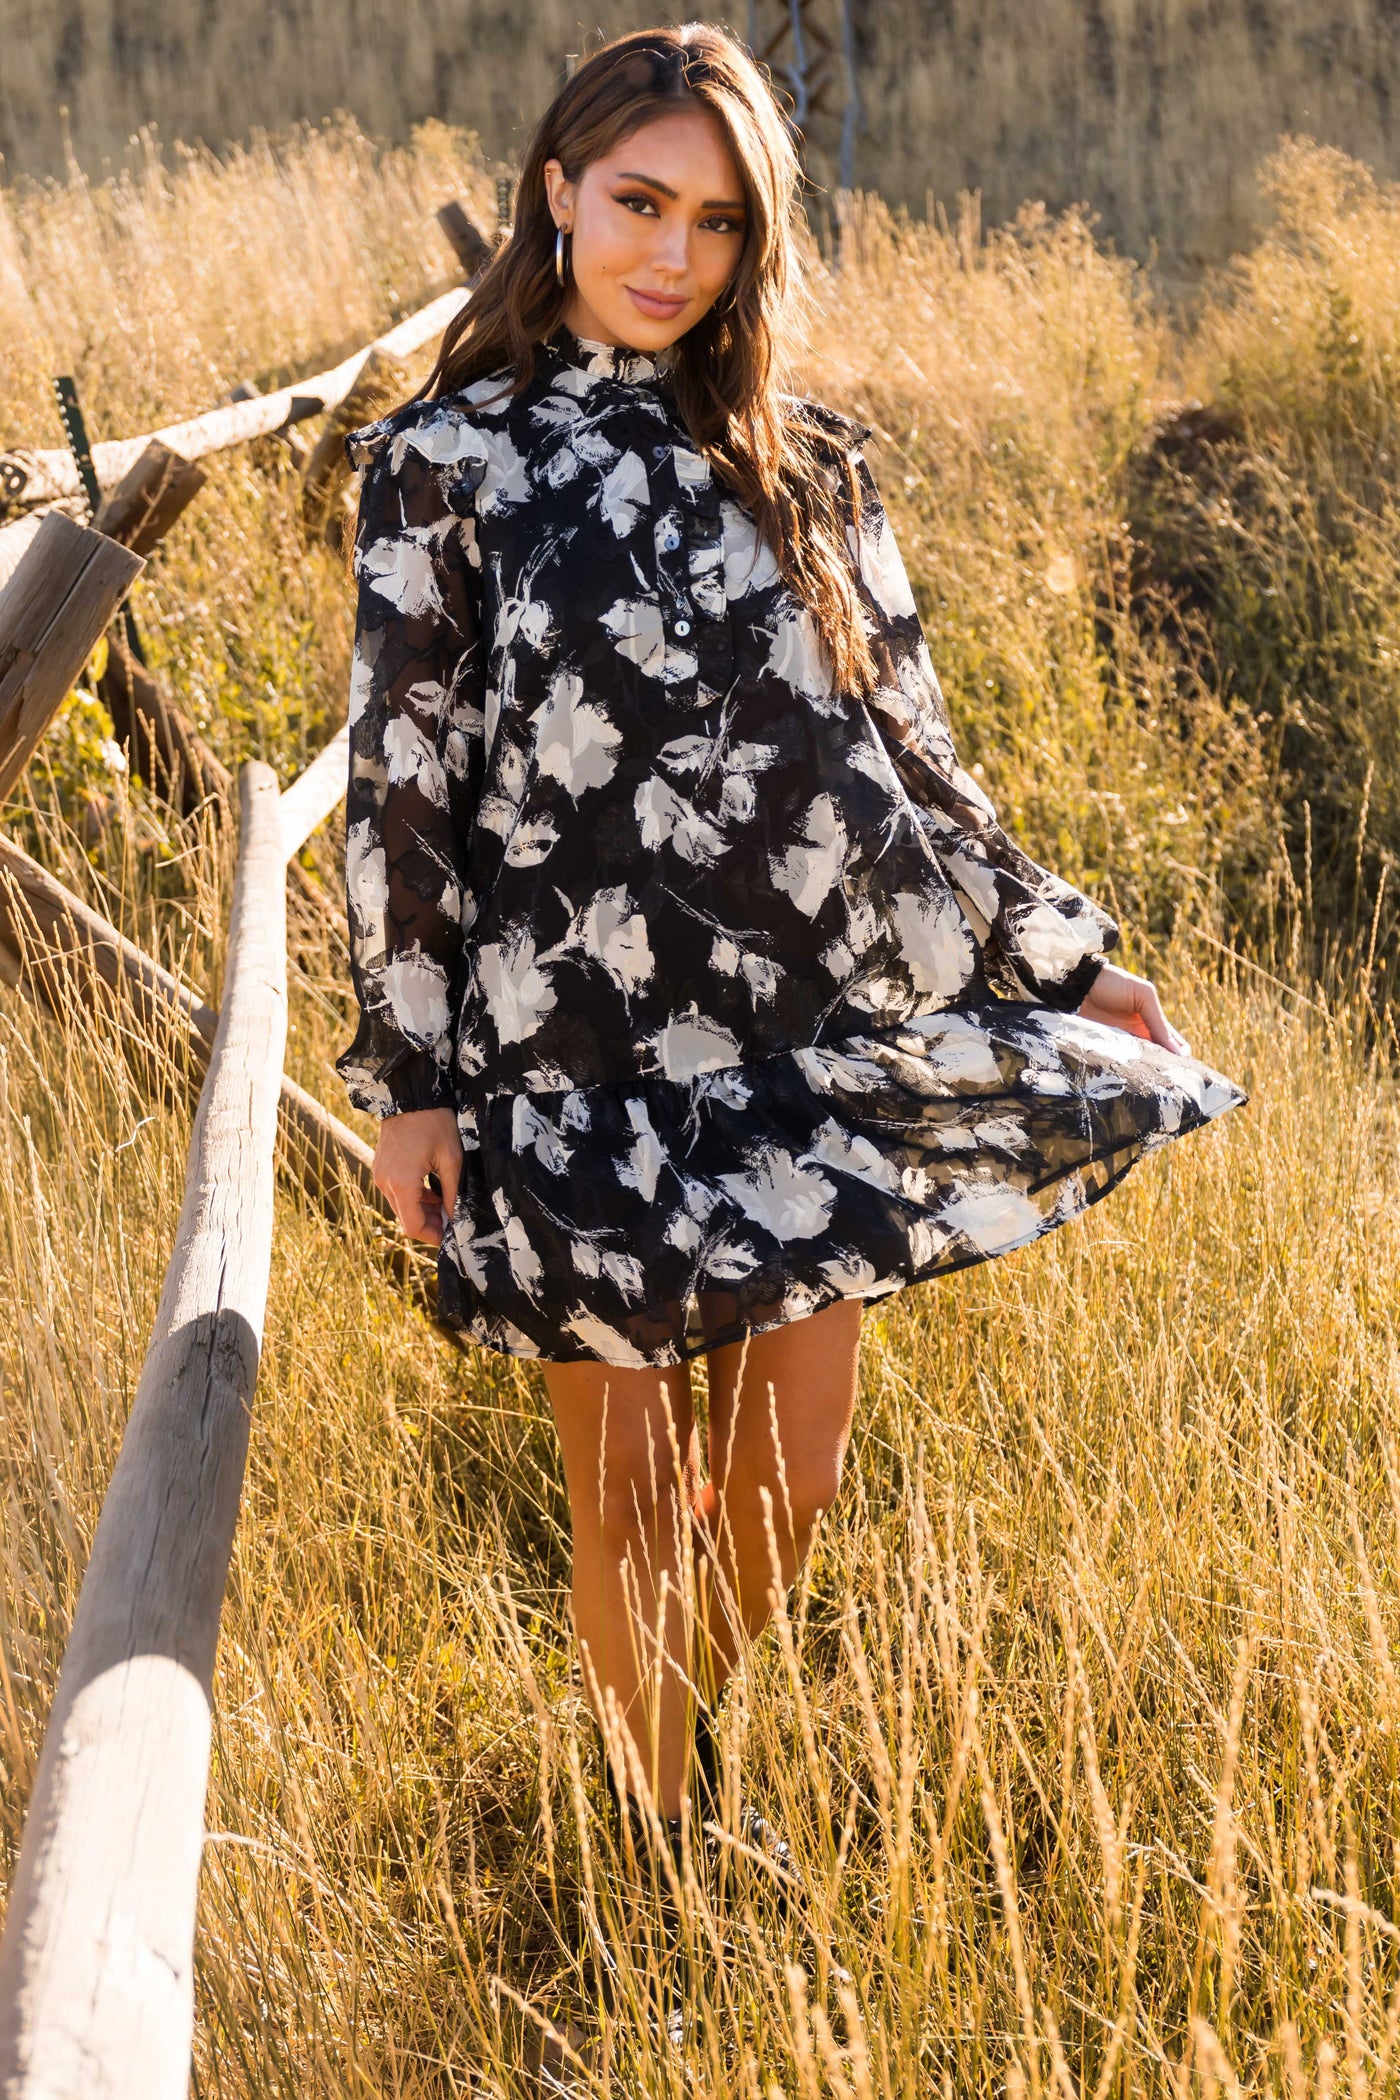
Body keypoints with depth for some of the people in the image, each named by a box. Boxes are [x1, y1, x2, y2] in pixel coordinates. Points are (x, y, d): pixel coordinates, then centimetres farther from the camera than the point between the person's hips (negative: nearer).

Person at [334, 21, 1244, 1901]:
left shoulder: (803, 463, 7)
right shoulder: (450, 462, -2)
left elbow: (907, 750, 11)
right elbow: (401, 784, -3)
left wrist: (1072, 961, 10)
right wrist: (407, 1081, -7)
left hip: (816, 1041, 3)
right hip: (589, 1067, -3)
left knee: (792, 1479, 11)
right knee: (634, 1496, 7)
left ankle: (692, 1732, 40)